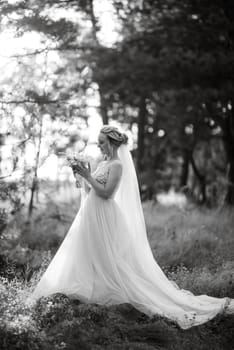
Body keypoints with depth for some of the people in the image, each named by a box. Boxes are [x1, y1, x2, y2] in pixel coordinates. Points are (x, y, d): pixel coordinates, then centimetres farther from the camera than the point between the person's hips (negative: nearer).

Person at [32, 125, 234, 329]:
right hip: (92, 215, 9)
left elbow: (106, 192, -20)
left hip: (104, 217, -9)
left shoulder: (117, 165, -12)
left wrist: (88, 176, -18)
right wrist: (84, 176, 4)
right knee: (87, 256, 12)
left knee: (110, 259, -4)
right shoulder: (103, 164, 13)